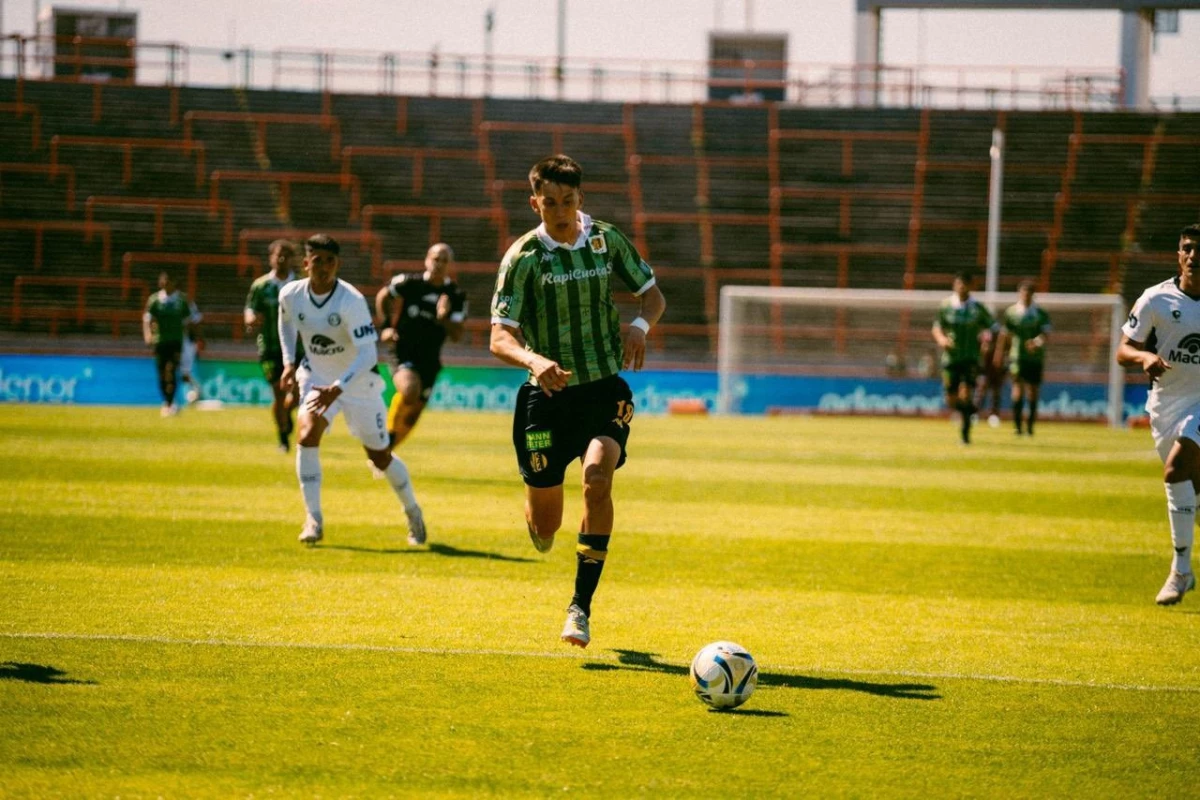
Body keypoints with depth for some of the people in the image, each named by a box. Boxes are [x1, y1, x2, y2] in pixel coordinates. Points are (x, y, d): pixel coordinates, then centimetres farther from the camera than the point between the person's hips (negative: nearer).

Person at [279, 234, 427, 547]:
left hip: (358, 381, -3)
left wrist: (337, 389, -39)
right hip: (317, 379, 3)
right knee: (307, 435, -23)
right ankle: (313, 519, -15)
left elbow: (368, 355, -30)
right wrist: (289, 362, 4)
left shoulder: (352, 301, -27)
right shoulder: (291, 295, -12)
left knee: (380, 457, 6)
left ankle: (412, 512, 32)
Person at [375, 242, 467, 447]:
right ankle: (390, 431, -11)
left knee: (412, 415, 8)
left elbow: (457, 336, -7)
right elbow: (382, 297, 10)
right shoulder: (409, 282, -8)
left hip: (429, 360, 4)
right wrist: (384, 327, 3)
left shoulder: (456, 297, -3)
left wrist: (443, 319, -26)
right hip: (404, 352, -4)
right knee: (409, 391, -33)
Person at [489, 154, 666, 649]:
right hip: (549, 394, -1)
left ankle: (581, 607, -21)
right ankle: (537, 517, 46)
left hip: (604, 390, 1)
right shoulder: (524, 256, -9)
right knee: (544, 531, 3)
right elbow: (499, 337, -14)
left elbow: (652, 294, 13)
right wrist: (534, 361, -36)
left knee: (598, 473, -27)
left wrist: (640, 325, -10)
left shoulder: (606, 241, 1)